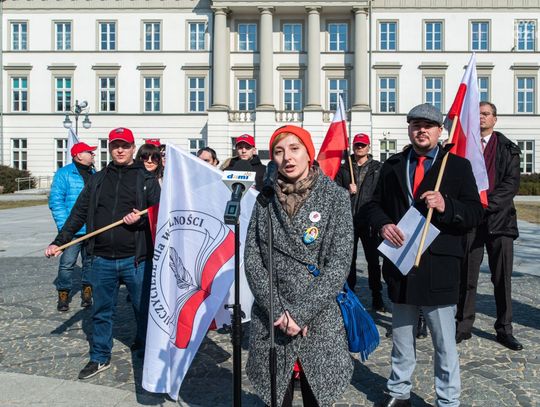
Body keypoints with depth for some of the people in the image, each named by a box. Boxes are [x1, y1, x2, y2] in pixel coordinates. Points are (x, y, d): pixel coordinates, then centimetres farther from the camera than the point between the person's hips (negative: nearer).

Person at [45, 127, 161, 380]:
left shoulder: (146, 179, 2)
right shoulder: (97, 180, 11)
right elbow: (78, 214, 11)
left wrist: (141, 217, -18)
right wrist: (59, 242, 4)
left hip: (136, 259, -3)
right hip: (102, 259, 3)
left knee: (144, 309, 6)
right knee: (101, 311, 13)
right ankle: (100, 358, 29)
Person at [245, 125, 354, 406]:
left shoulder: (335, 197, -3)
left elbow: (339, 263, -9)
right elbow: (252, 260, -1)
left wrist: (302, 312, -14)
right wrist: (279, 311, -11)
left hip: (319, 320, -1)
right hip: (270, 322, 2)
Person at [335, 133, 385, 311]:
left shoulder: (377, 168, 4)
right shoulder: (344, 168, 10)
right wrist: (348, 192, -11)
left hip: (369, 221, -2)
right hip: (348, 221, 2)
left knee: (373, 260, 2)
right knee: (349, 259, 10)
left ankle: (377, 297, 12)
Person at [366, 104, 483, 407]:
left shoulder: (458, 166, 1)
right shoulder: (392, 166, 10)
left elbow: (476, 213, -3)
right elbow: (375, 204, 13)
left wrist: (446, 206, -22)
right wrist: (383, 223, -9)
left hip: (439, 267, -3)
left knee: (445, 342, 7)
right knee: (402, 337, 18)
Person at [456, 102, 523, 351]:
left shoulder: (508, 149, 9)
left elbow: (511, 184, -2)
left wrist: (486, 203, -13)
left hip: (499, 218, 0)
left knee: (503, 278, 5)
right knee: (467, 277, 4)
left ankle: (504, 329, 16)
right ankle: (463, 326, 14)